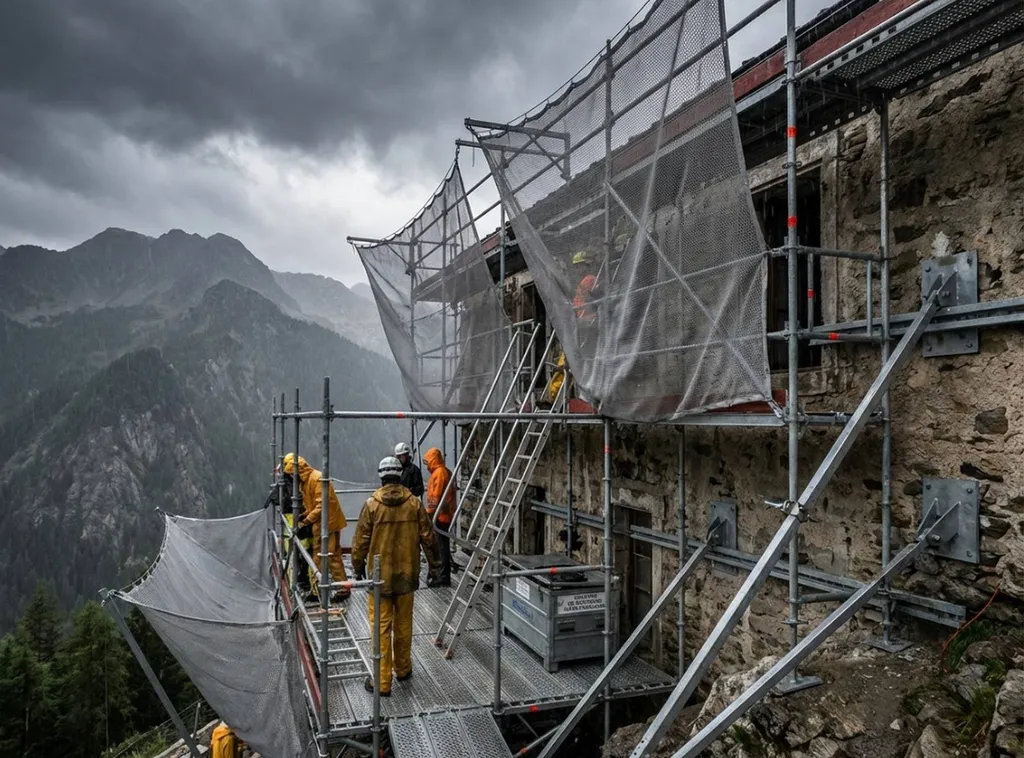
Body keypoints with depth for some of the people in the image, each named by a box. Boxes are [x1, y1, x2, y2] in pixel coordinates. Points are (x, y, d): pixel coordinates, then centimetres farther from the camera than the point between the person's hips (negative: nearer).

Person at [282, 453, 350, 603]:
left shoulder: (317, 478, -19)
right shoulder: (304, 481, 11)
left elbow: (321, 506, -24)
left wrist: (305, 522, -23)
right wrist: (303, 520, 1)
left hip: (328, 523, -10)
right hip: (318, 525, 10)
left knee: (332, 557, -6)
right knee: (317, 559, 14)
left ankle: (344, 589, 2)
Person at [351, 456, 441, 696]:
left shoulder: (372, 504, -9)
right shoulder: (414, 503, -4)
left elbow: (361, 540, -4)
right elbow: (427, 537, 0)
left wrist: (358, 566, 11)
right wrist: (434, 564, 12)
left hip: (380, 575, -2)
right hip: (407, 574, 3)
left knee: (381, 627, 4)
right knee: (403, 624, 17)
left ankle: (382, 682, 8)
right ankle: (403, 669, 31)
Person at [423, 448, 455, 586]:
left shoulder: (438, 473, -13)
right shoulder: (447, 472, 16)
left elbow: (435, 497, -17)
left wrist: (429, 513, -14)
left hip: (439, 516, -10)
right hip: (446, 516, 10)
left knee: (441, 547, -5)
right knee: (443, 546, 14)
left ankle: (444, 578, -2)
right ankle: (444, 576, 20)